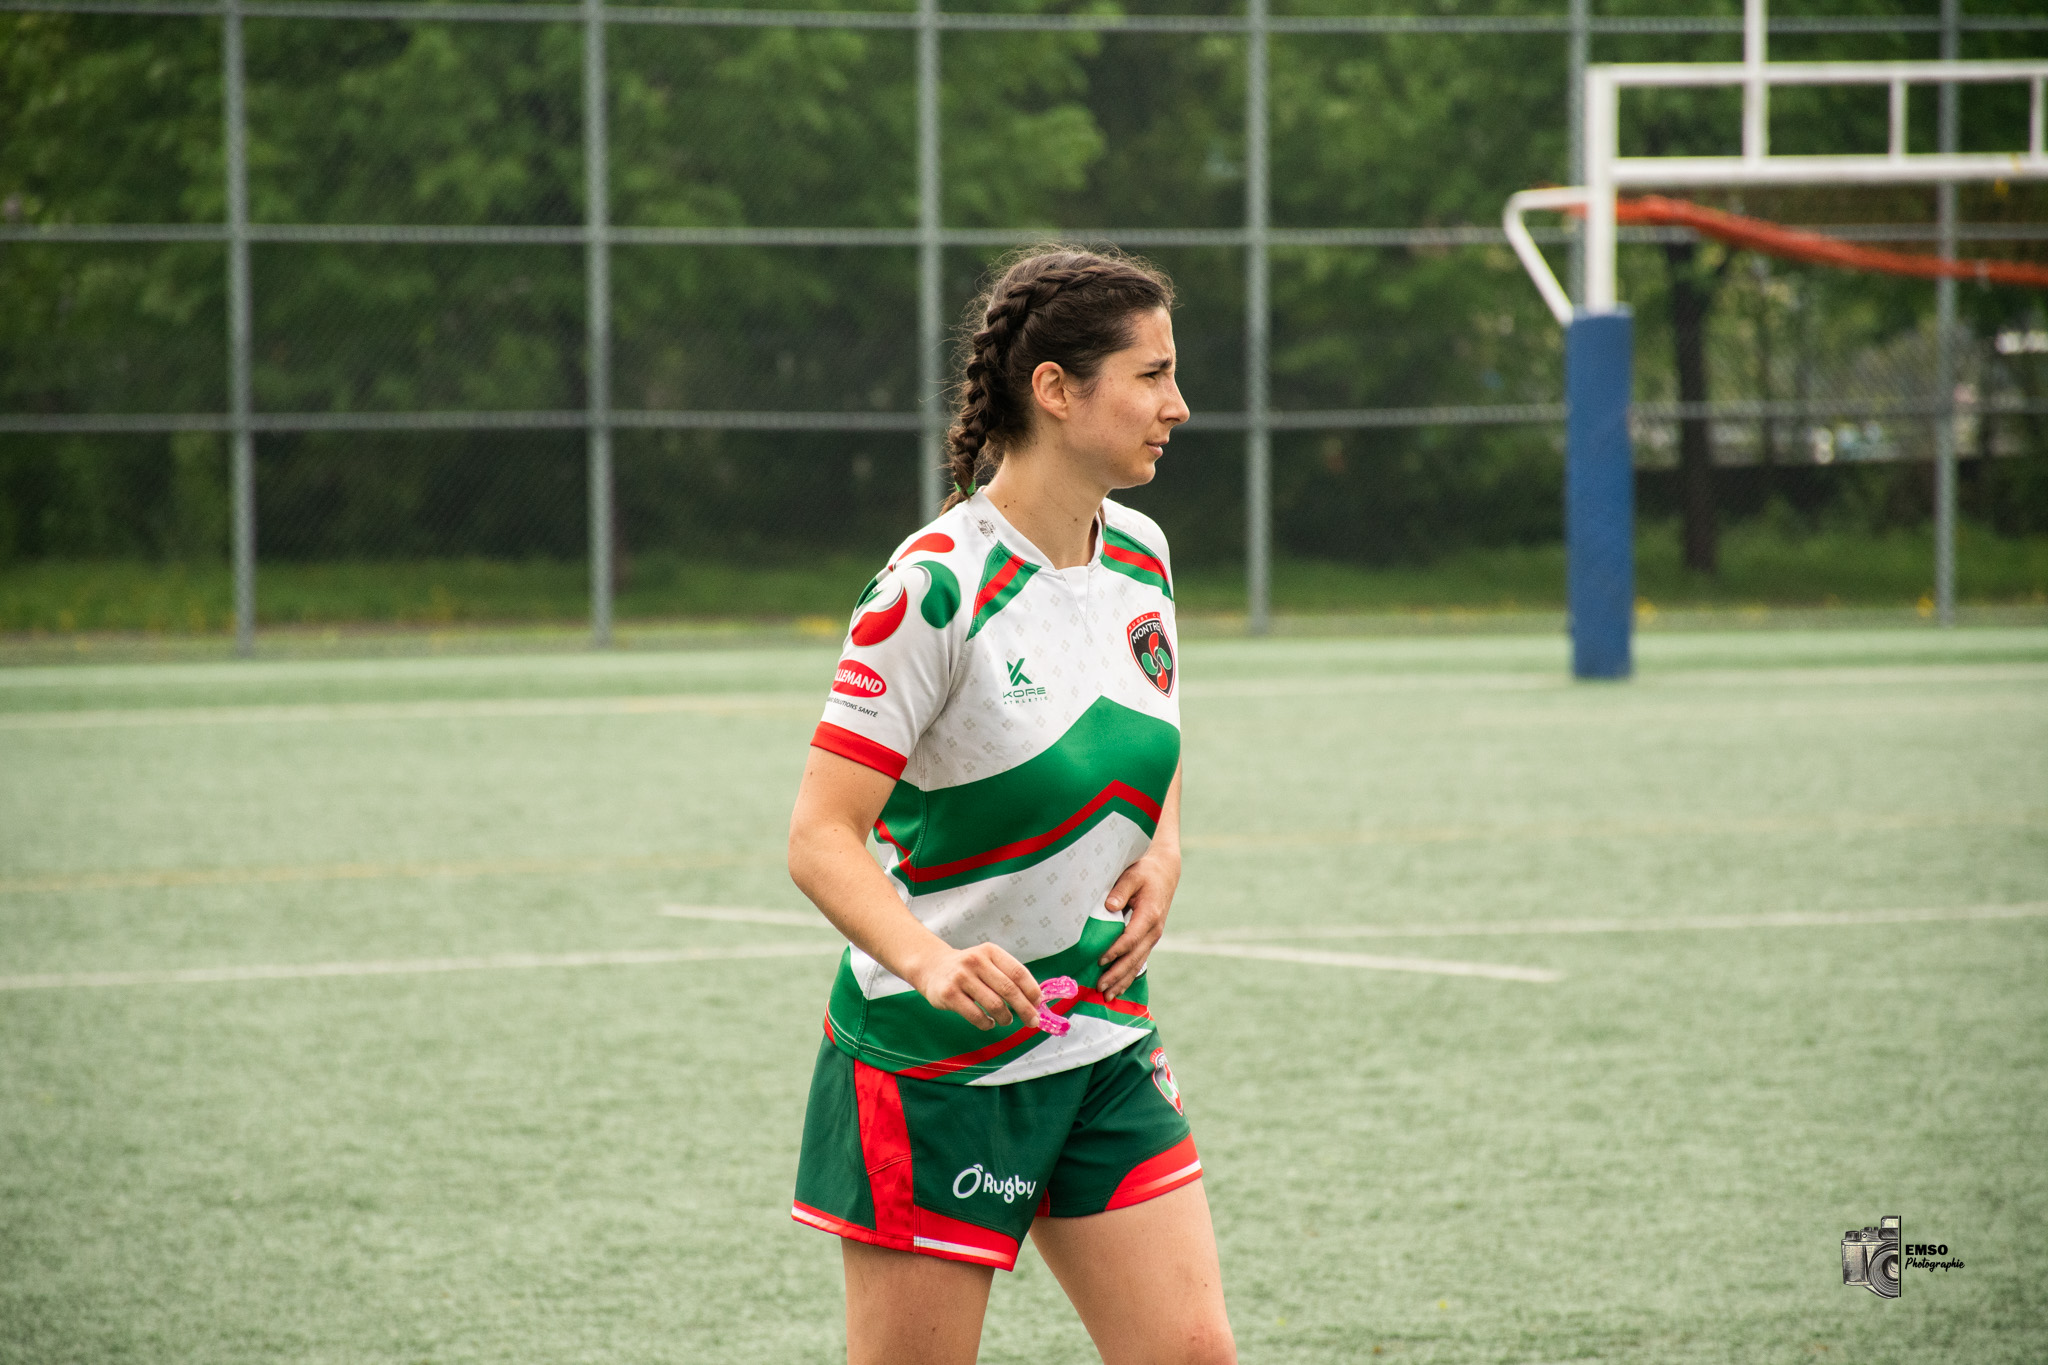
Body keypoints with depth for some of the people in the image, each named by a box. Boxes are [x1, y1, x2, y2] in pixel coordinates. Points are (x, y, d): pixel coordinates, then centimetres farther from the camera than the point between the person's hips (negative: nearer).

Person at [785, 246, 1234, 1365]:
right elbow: (820, 838, -21)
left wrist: (1162, 852, 2)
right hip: (934, 1066, -7)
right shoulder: (936, 586, -18)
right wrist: (932, 963, -37)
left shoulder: (1140, 557, 5)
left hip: (1103, 1046, 7)